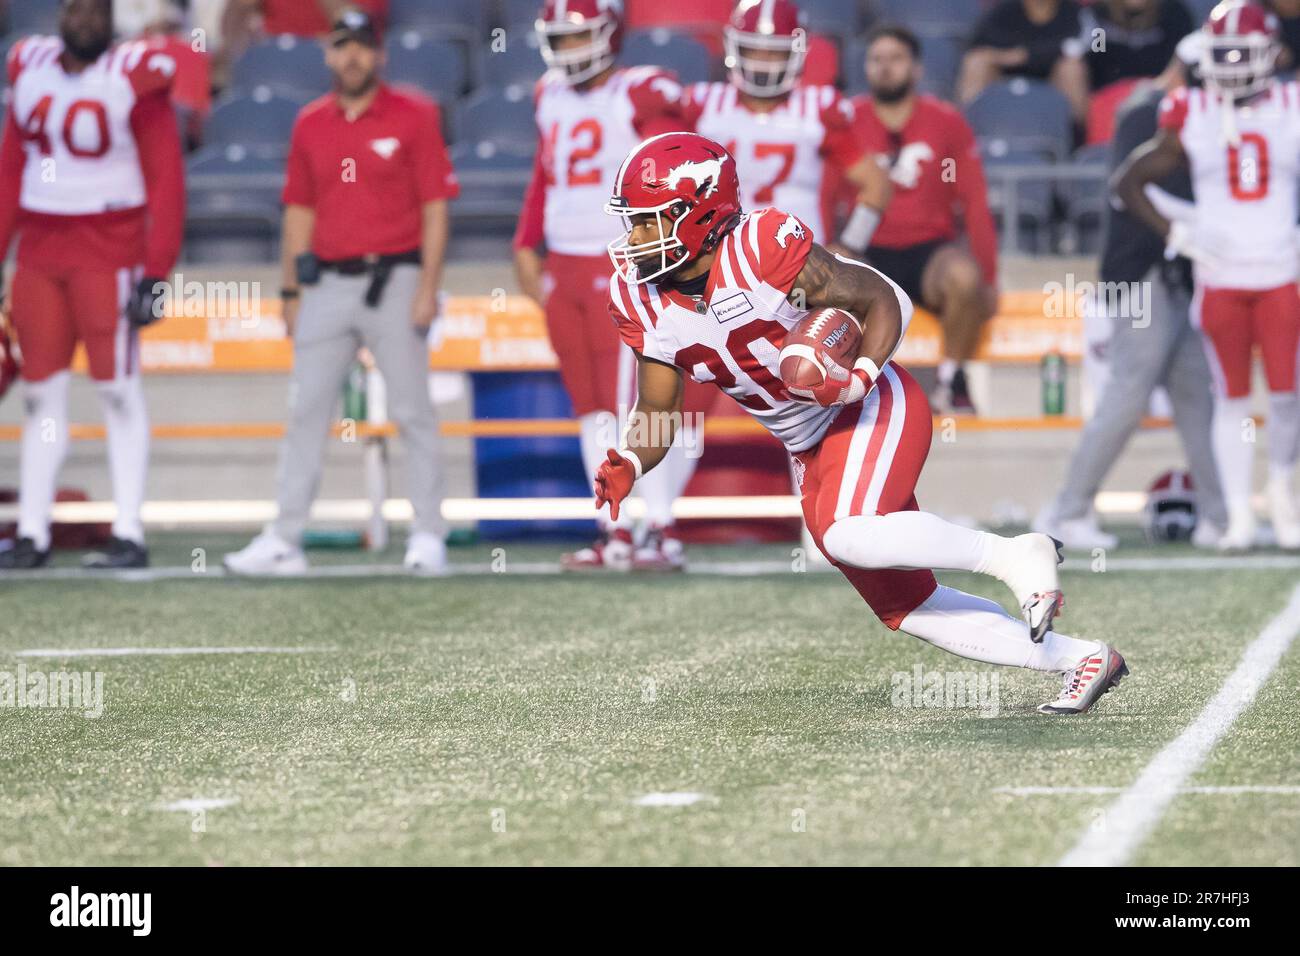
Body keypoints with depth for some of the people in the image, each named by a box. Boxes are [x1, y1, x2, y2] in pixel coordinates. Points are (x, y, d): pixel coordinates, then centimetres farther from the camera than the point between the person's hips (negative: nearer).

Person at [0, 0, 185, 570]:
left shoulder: (135, 81, -7)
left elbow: (165, 183, -8)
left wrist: (156, 273, -14)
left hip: (108, 251, -5)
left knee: (118, 391, -4)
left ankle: (130, 537, -2)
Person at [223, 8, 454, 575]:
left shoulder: (413, 117, -2)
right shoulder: (310, 124, 11)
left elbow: (435, 207, -4)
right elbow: (300, 211, 15)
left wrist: (427, 288, -12)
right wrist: (292, 291, 11)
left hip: (394, 280, -4)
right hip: (328, 286, 4)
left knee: (412, 412, -1)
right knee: (306, 412, 2)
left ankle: (428, 537, 5)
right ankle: (284, 542, 3)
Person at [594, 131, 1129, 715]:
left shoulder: (765, 249, -23)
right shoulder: (640, 301, -5)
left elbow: (882, 301, -13)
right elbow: (657, 414, 4)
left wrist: (860, 377, -30)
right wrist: (625, 467, -16)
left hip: (875, 409, -7)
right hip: (811, 450, 7)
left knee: (848, 534, -34)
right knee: (905, 609, 5)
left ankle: (1015, 556, -15)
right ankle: (1081, 660, 18)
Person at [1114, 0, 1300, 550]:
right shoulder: (1193, 118, 0)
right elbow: (1129, 182, 5)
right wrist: (1178, 234, -3)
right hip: (1220, 278, 0)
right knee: (1232, 398, 1)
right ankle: (1239, 516, 6)